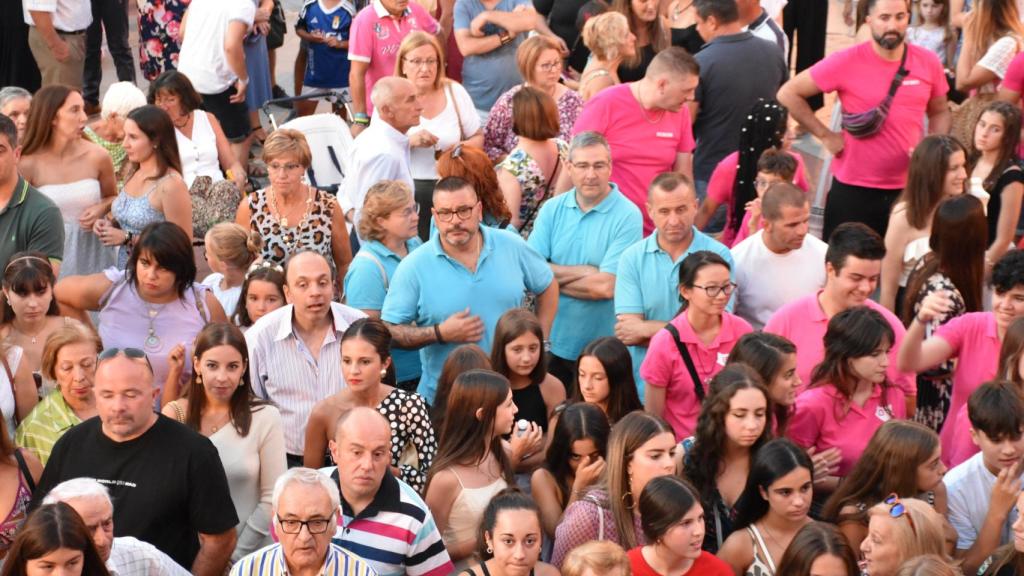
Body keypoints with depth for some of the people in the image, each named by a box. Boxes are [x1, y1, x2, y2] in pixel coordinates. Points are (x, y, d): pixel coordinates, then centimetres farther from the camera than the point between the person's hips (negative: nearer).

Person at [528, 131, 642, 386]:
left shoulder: (627, 216, -13)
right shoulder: (552, 209, 2)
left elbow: (606, 286, -19)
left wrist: (555, 276, -8)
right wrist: (585, 272, -15)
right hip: (555, 343, 4)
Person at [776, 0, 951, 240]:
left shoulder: (928, 62, -2)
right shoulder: (846, 62, -12)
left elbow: (939, 112, 14)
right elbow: (788, 94, -6)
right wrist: (826, 135, -8)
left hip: (909, 189, 3)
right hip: (853, 189, -3)